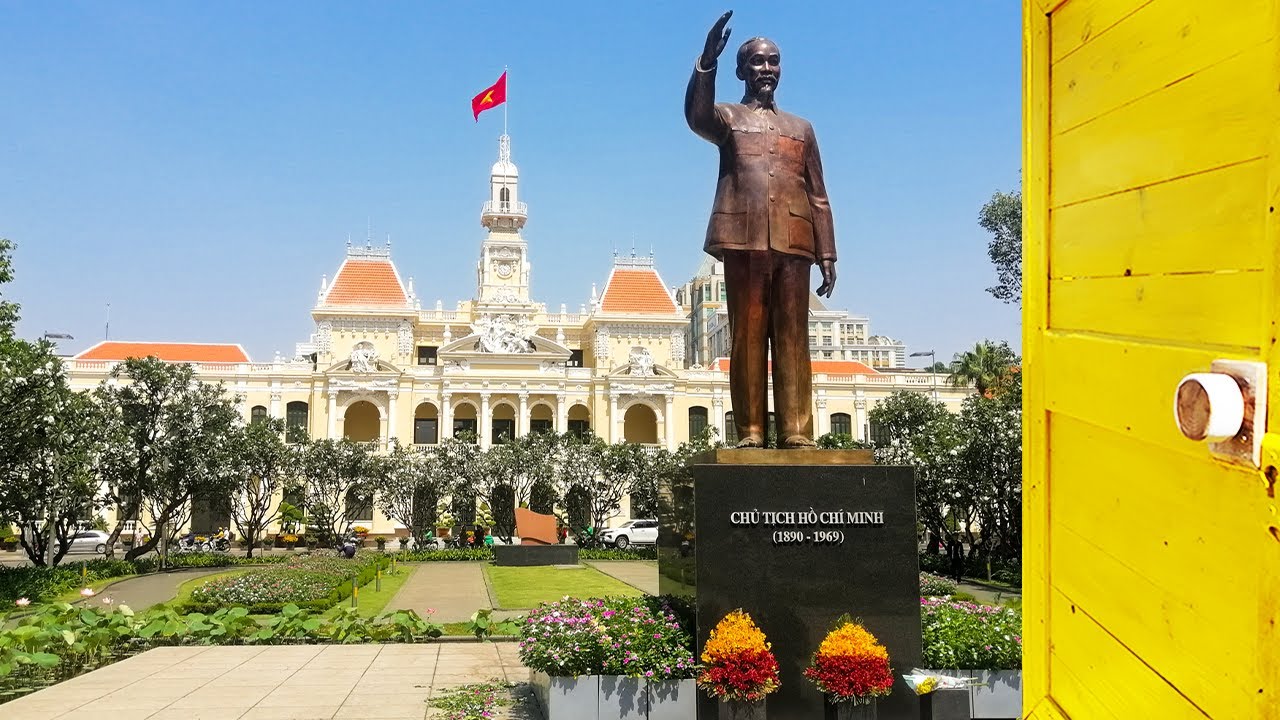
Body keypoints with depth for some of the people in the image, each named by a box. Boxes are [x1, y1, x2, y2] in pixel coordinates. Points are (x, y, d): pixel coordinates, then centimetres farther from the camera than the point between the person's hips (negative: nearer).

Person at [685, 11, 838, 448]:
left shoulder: (801, 128, 25)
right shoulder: (727, 118, 16)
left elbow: (818, 197, 19)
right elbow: (696, 117, -11)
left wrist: (827, 254, 8)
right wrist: (708, 60, -24)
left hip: (793, 245, 2)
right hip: (743, 241, -2)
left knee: (792, 339, -4)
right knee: (747, 338, -5)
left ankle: (797, 433, -7)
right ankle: (750, 433, -6)